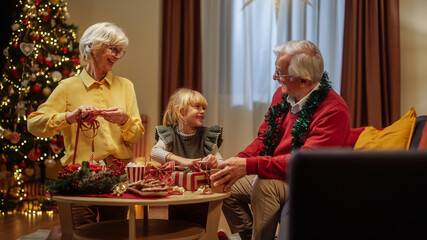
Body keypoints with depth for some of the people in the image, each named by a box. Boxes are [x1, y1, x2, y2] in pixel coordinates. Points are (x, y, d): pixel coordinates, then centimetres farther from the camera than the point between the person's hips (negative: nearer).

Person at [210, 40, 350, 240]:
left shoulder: (333, 111, -24)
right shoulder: (283, 94, 2)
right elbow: (264, 138, 8)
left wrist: (249, 166, -37)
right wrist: (238, 161, -12)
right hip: (277, 176, 8)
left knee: (264, 185, -31)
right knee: (228, 187, 0)